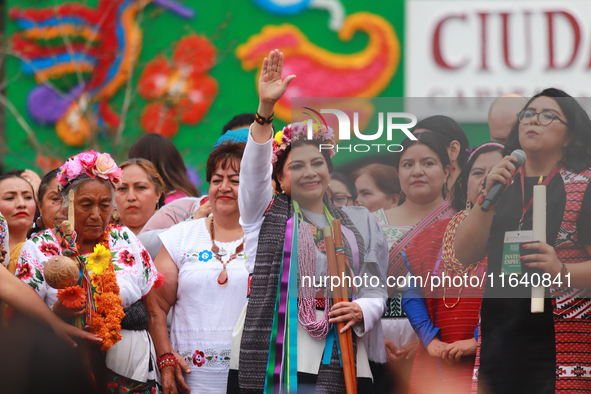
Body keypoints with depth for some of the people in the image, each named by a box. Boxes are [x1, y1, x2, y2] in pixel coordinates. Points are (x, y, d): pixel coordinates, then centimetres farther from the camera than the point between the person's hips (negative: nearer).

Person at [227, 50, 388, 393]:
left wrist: (362, 311, -9)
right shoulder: (264, 213, 11)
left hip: (337, 361, 2)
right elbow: (254, 168, -6)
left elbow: (375, 288, 15)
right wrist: (265, 108, -20)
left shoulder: (358, 224, 17)